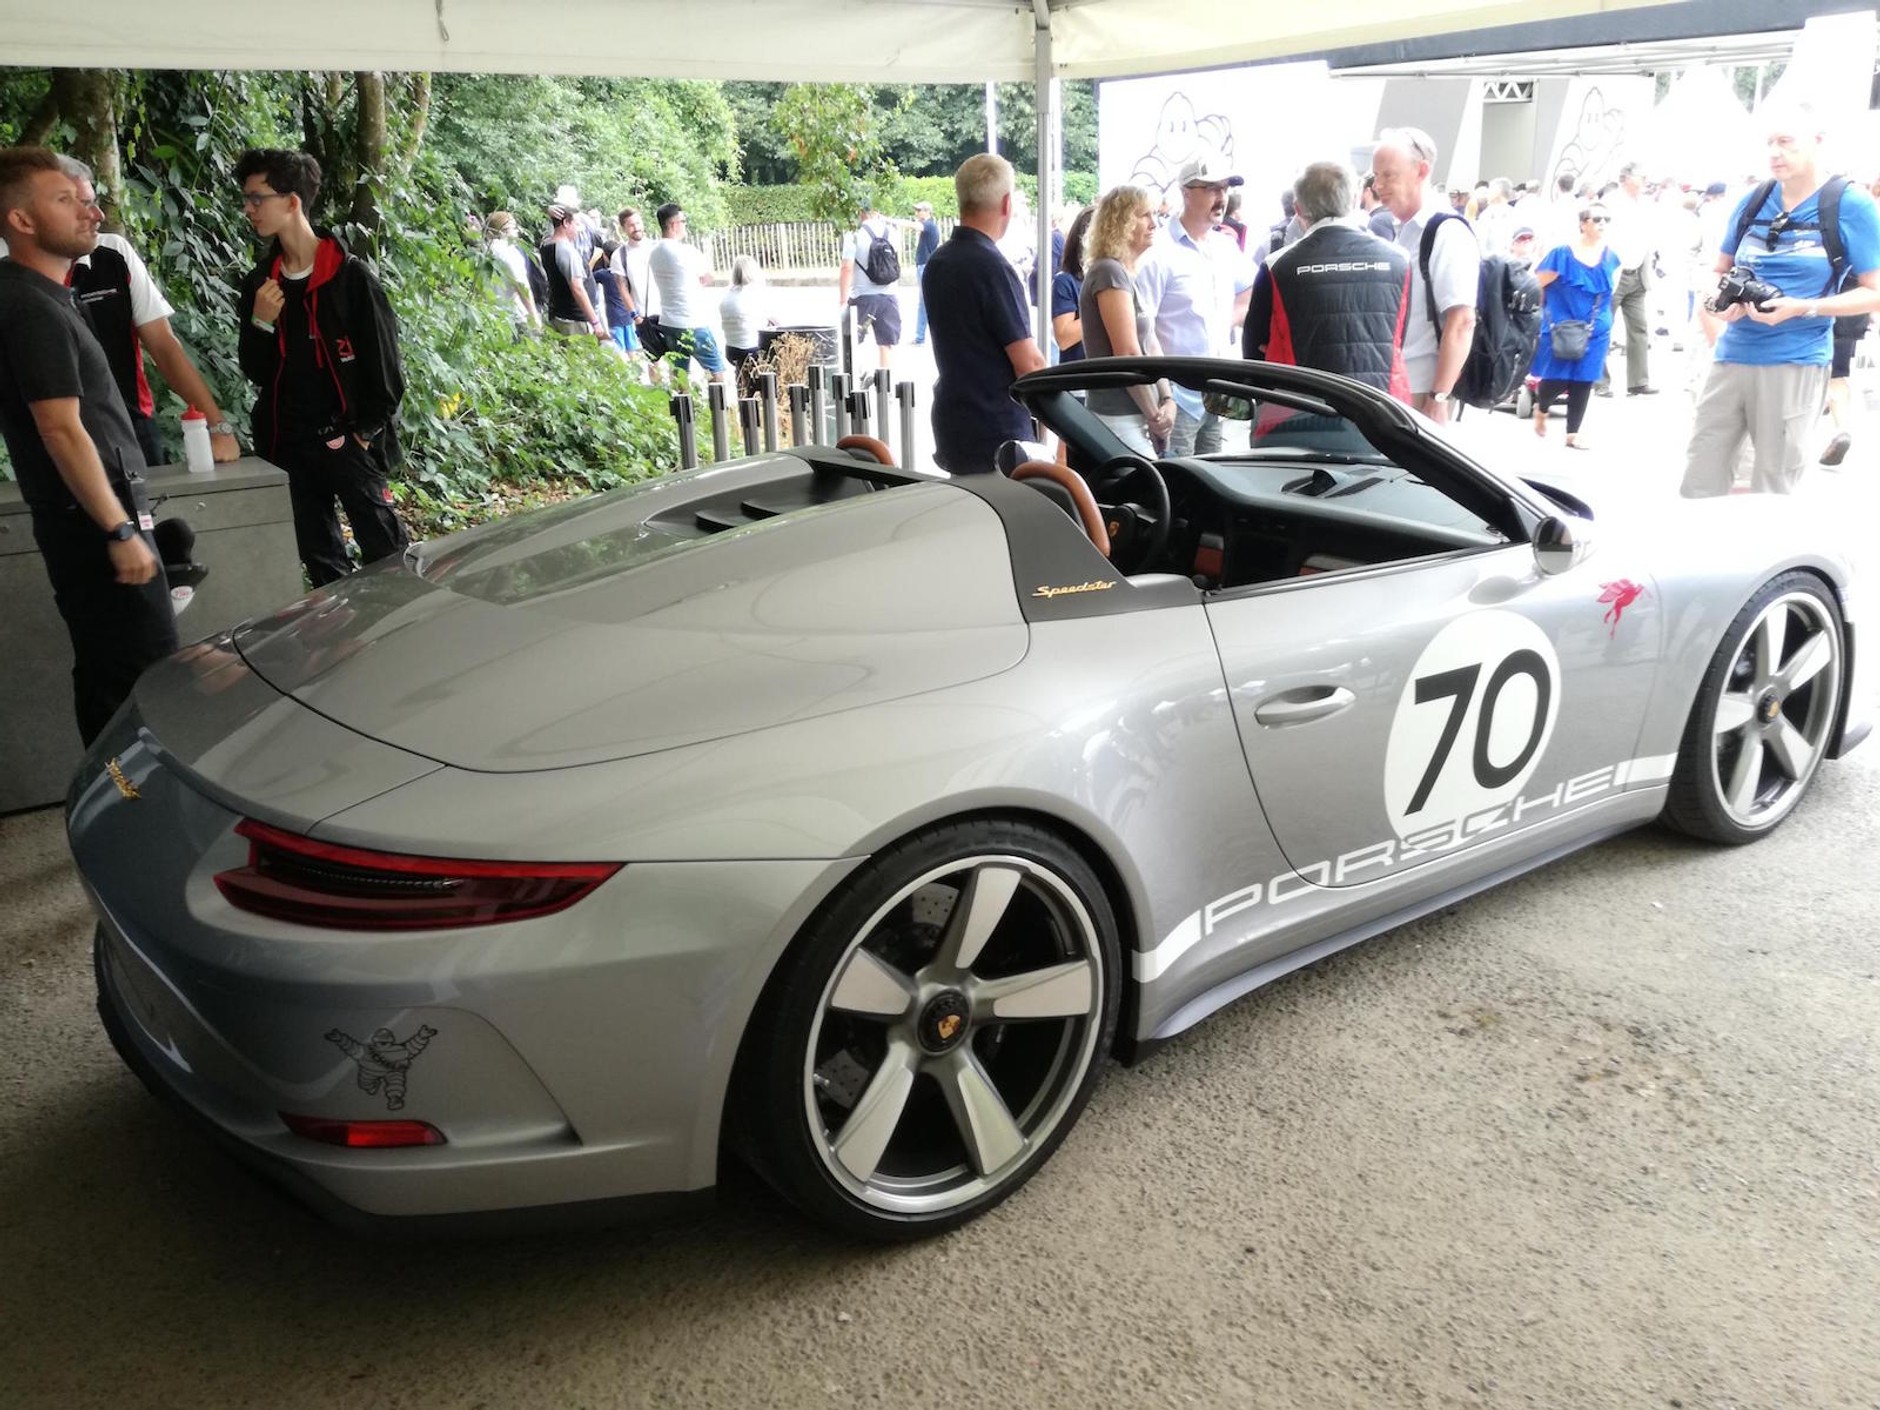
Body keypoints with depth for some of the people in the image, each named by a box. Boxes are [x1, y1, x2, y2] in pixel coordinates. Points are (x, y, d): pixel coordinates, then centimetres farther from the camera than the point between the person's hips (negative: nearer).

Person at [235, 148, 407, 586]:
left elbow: (384, 363, -5)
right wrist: (259, 323, -7)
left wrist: (367, 431, -7)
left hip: (347, 440, -5)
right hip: (289, 443, 6)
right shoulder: (259, 284, 9)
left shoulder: (350, 276, -6)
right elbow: (257, 373, 10)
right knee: (319, 558, 10)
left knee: (386, 554, -4)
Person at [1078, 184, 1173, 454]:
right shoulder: (1109, 272, -12)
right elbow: (1128, 354, -17)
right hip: (1119, 420, -9)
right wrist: (1155, 415, -10)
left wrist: (1167, 401, 2)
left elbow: (1151, 345, 16)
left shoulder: (1130, 274, 17)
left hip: (1139, 418, 9)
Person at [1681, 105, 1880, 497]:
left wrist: (1803, 308, -18)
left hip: (1794, 363, -4)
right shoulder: (1752, 202, 8)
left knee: (1772, 492, 4)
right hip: (1732, 356, 4)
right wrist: (1720, 300, -5)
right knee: (1699, 480, 3)